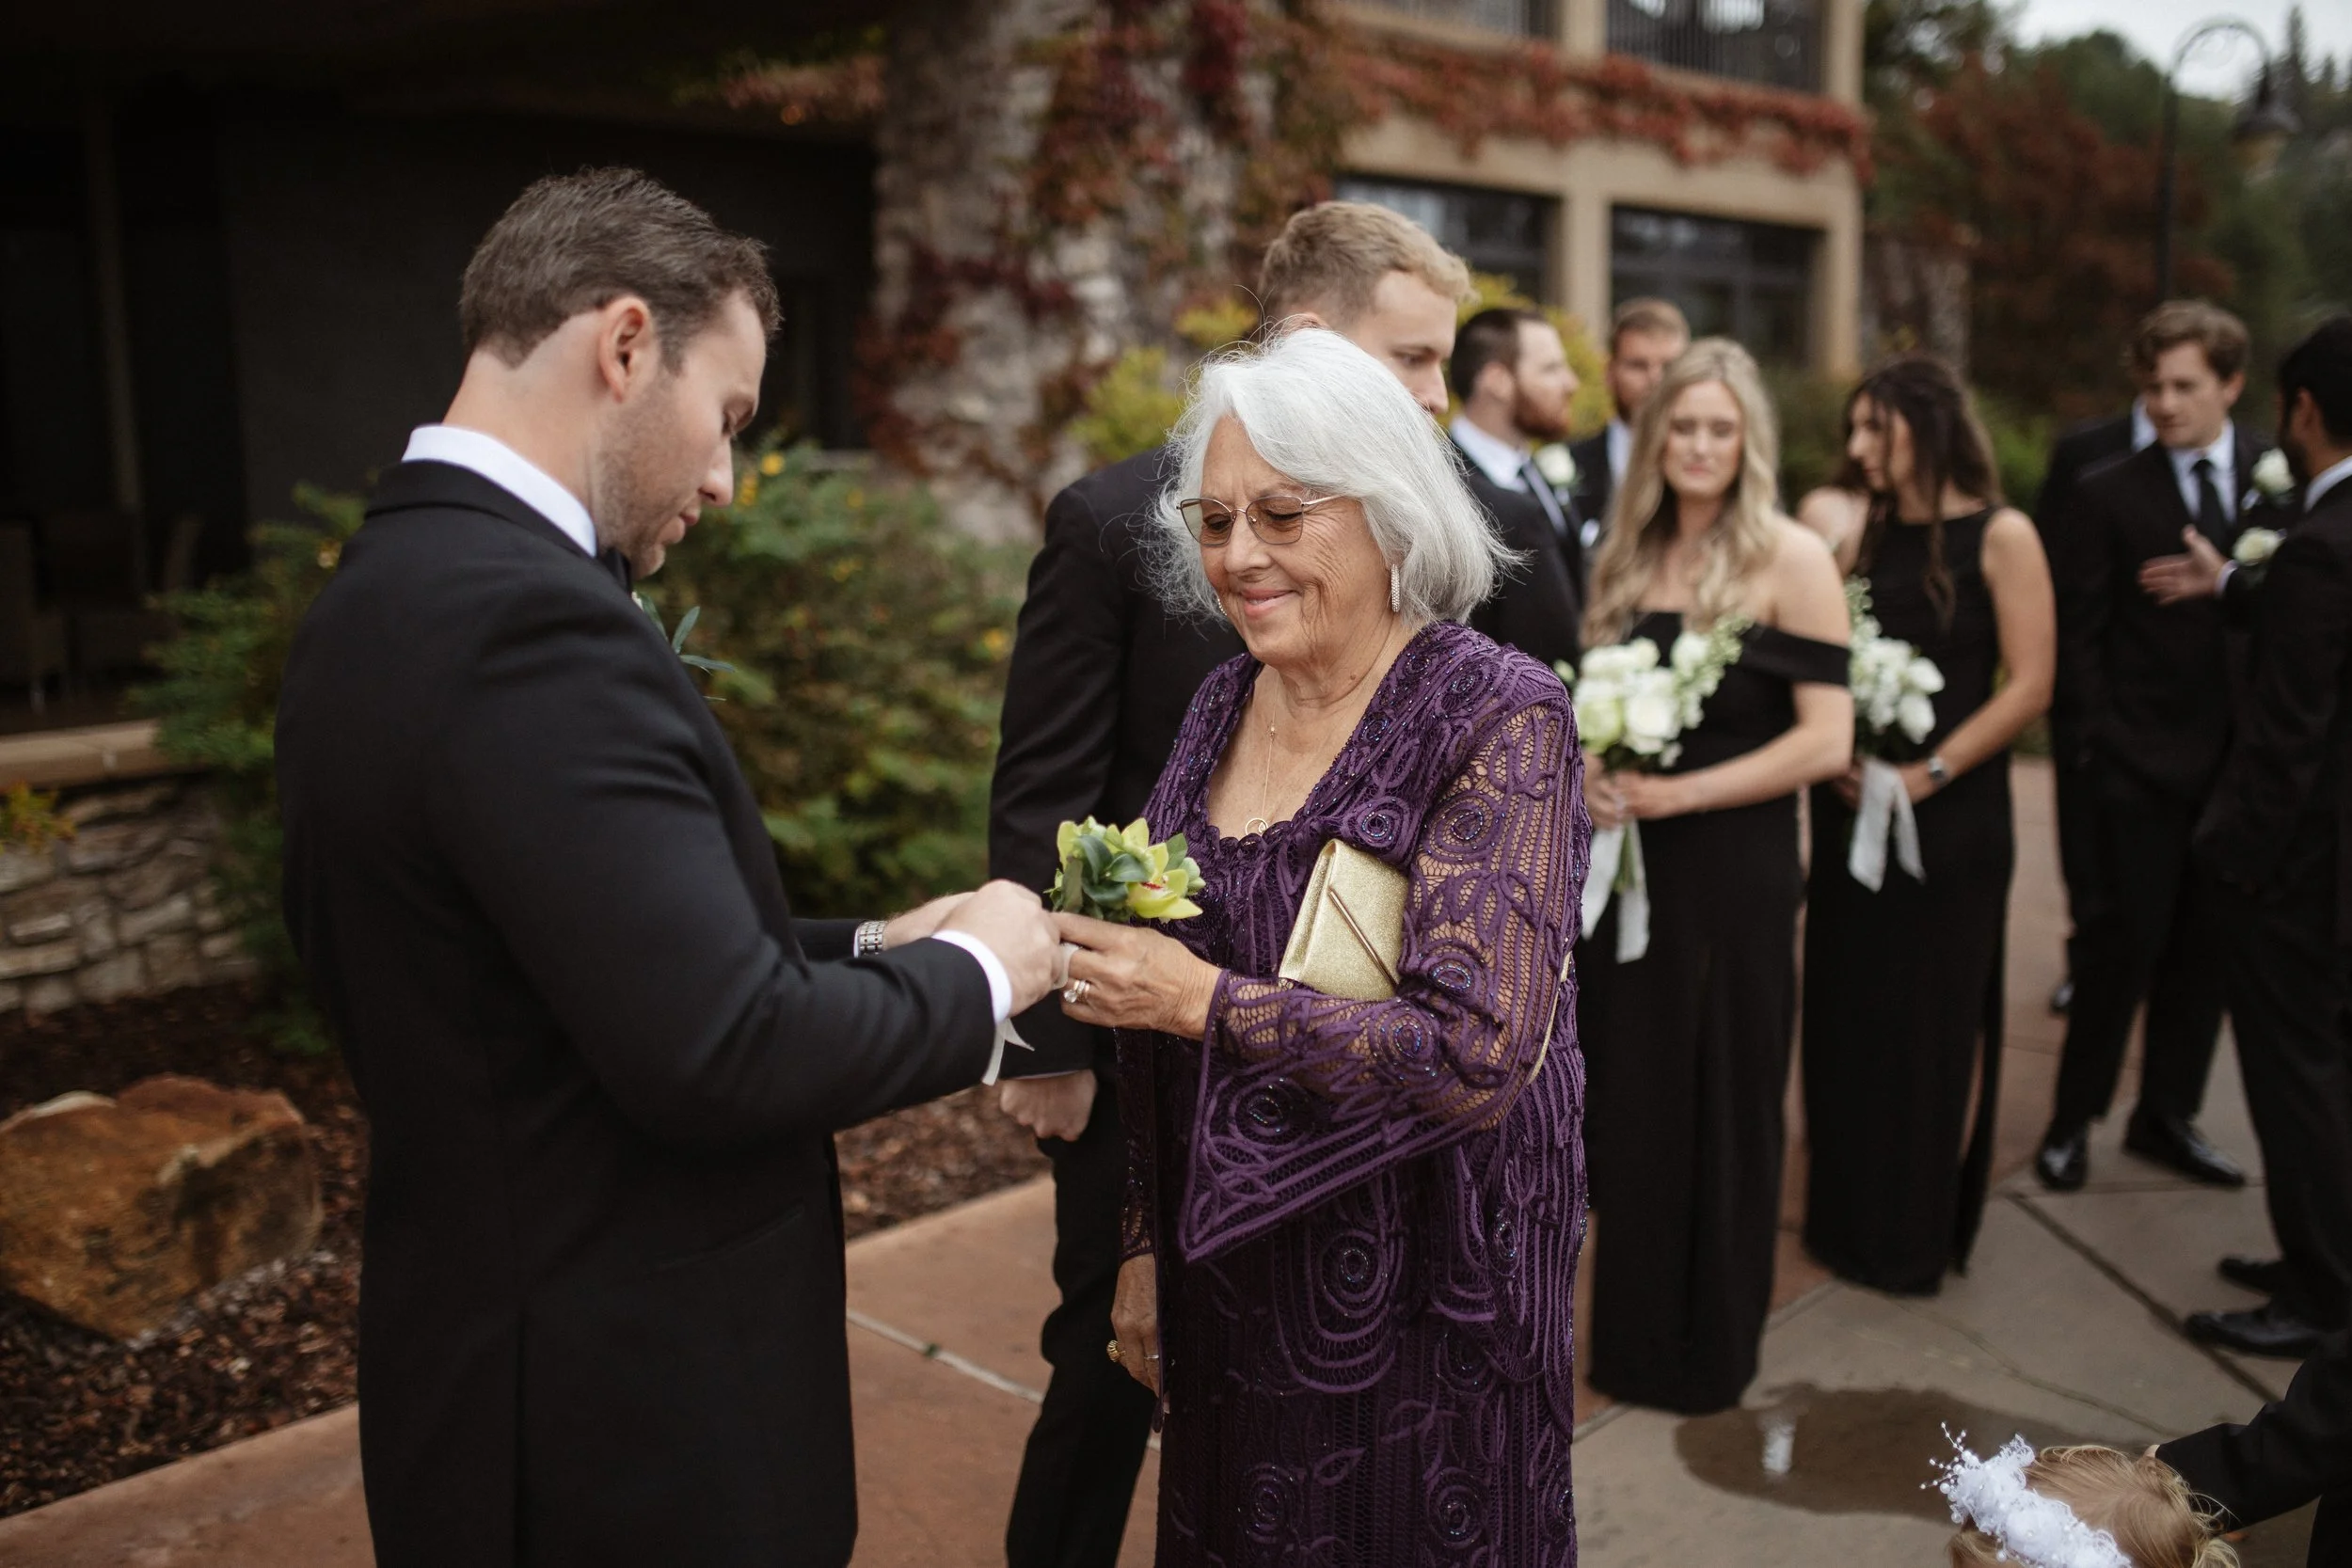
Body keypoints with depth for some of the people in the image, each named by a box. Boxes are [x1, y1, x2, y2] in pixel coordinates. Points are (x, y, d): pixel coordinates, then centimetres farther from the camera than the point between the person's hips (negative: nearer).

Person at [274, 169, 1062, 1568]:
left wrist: (869, 950, 5)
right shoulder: (529, 617, -25)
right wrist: (973, 973, -12)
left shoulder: (395, 588, 5)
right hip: (629, 1427, -9)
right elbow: (720, 1052, -28)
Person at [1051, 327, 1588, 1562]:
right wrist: (1145, 1248, 11)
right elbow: (1164, 1022, 8)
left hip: (1418, 1306, -5)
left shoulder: (1497, 719, -17)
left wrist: (1206, 998, -24)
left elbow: (1479, 1051, -24)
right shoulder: (1225, 705, 1)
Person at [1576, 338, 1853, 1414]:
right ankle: (1631, 1332, 30)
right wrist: (1591, 772, -5)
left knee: (1719, 1103, 8)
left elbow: (1825, 740, -13)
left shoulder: (1791, 558, -8)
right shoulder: (1627, 555, 9)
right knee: (1629, 1094, 12)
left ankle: (1712, 1349, 28)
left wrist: (1674, 794, -17)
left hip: (1735, 866, -5)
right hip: (1626, 861, 5)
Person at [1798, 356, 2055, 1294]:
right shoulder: (1866, 541, 9)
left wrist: (1928, 775, -16)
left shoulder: (2000, 537, -6)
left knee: (1931, 1026, 5)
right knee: (1847, 1017, 11)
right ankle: (1849, 1219, 27)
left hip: (1949, 820, -5)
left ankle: (1920, 1235, 20)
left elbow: (2029, 684, -11)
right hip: (1851, 816, 5)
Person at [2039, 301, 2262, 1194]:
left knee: (2205, 949, 10)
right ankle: (2073, 1119, 15)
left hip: (2244, 762, 3)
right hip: (2143, 764, -3)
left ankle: (2166, 1118, 24)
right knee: (2125, 943, 1)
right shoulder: (2109, 495, -2)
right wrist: (2094, 745, -8)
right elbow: (2074, 634, -2)